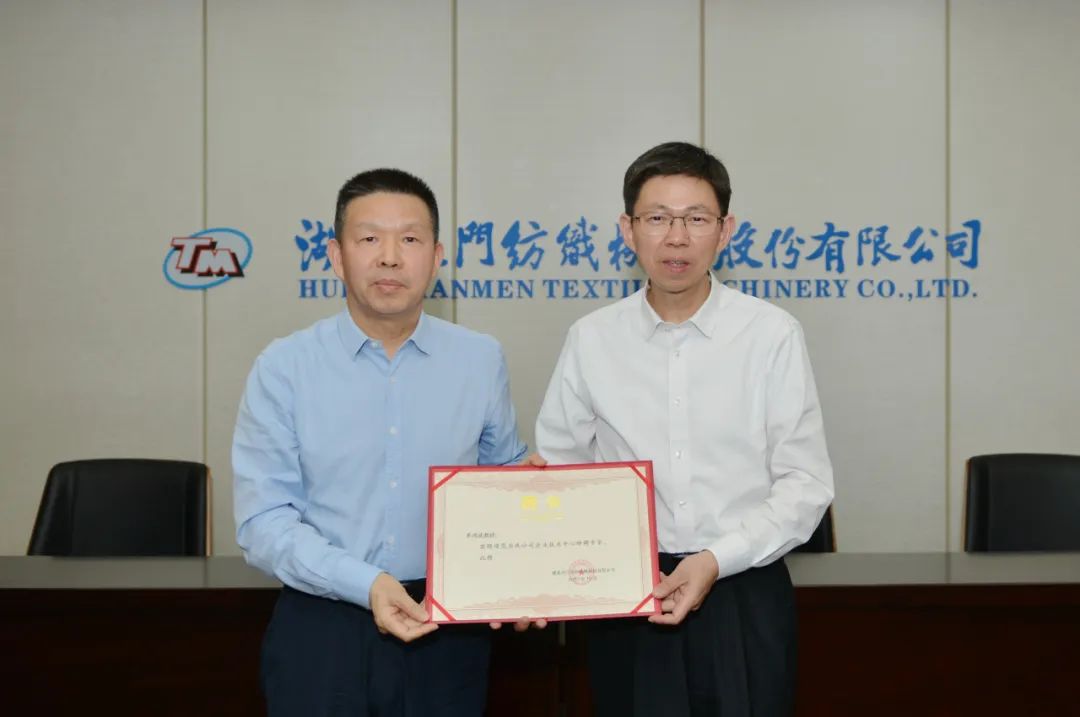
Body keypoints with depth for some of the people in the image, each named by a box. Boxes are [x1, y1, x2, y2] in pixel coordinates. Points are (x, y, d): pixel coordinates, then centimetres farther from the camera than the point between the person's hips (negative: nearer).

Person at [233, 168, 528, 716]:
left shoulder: (482, 359, 1)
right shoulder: (283, 367, -6)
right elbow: (263, 521, -8)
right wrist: (366, 583, -21)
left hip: (448, 627, 2)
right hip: (320, 628, -2)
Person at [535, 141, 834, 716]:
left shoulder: (773, 336, -7)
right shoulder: (591, 340, -1)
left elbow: (806, 484, -4)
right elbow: (554, 471, 5)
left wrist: (716, 560, -14)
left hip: (744, 595, -1)